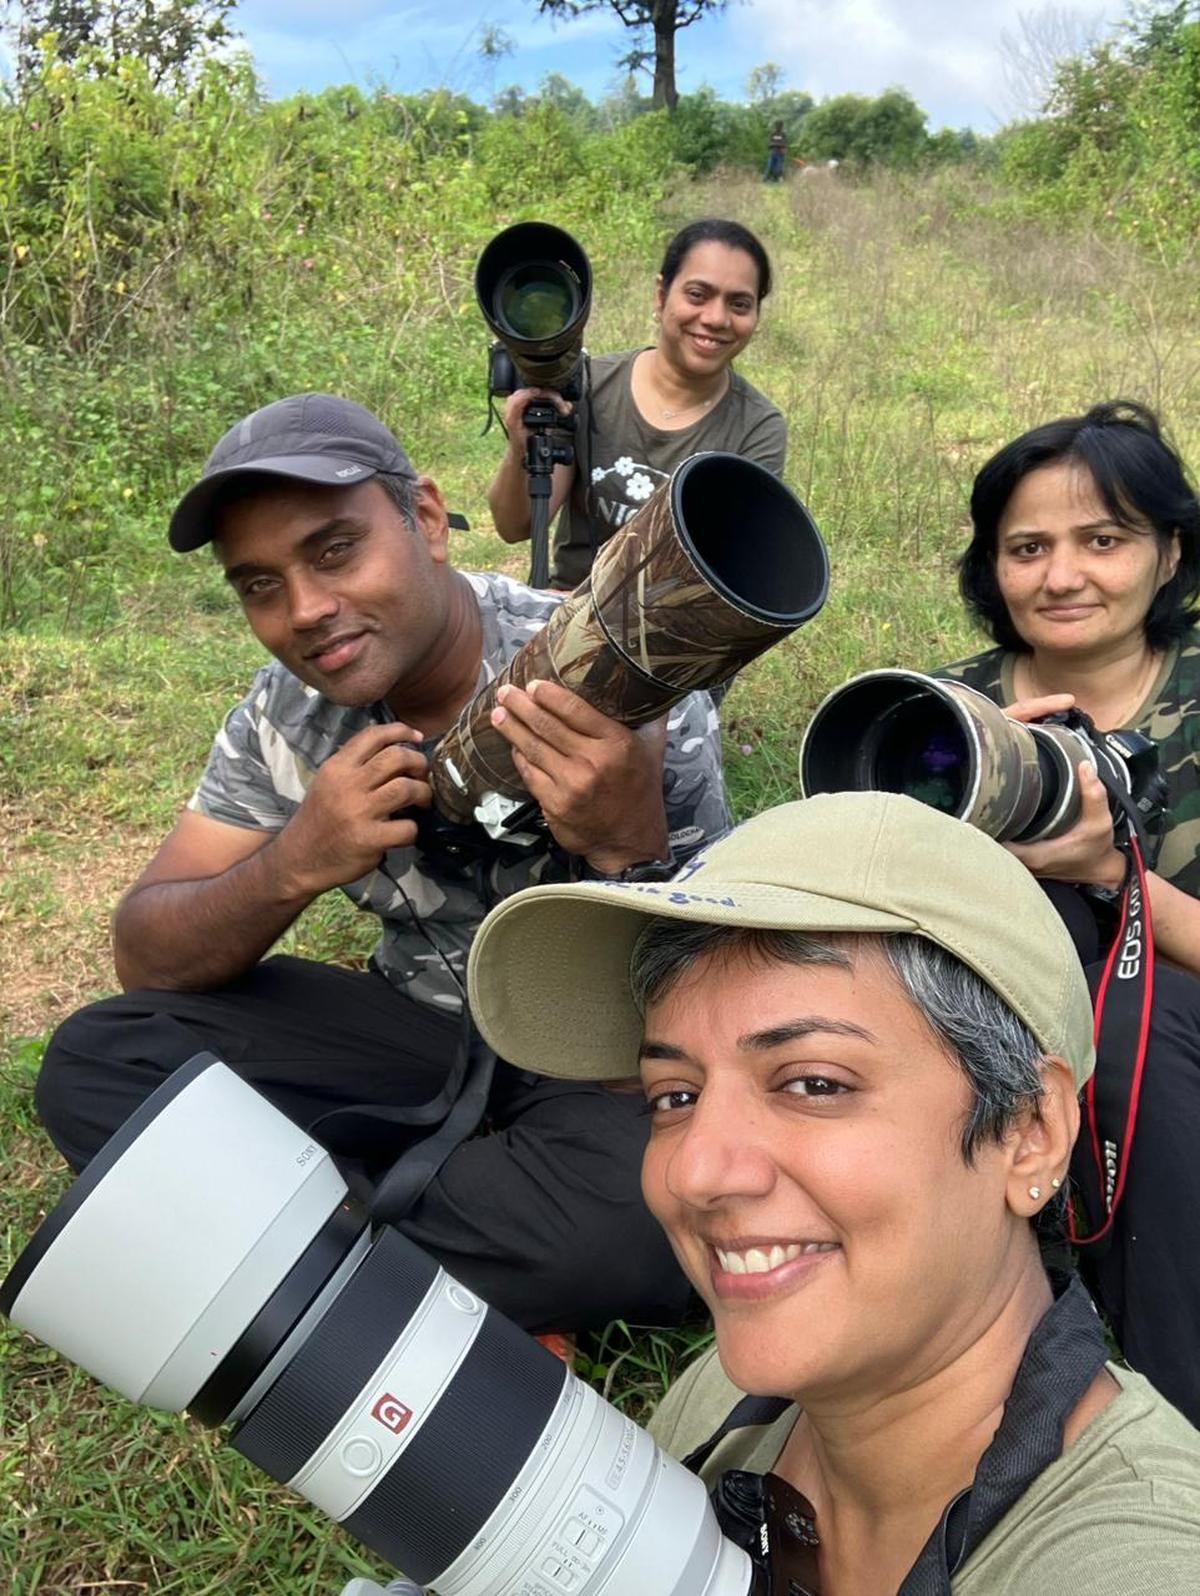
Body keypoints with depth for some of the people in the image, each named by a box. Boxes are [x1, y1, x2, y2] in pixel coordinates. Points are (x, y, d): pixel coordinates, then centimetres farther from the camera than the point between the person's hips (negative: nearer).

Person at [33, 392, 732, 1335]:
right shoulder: (288, 716, -7)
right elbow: (146, 962, -8)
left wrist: (631, 845, -43)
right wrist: (296, 863, -28)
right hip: (425, 1034, 4)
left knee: (644, 1204, -37)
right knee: (97, 1064, -12)